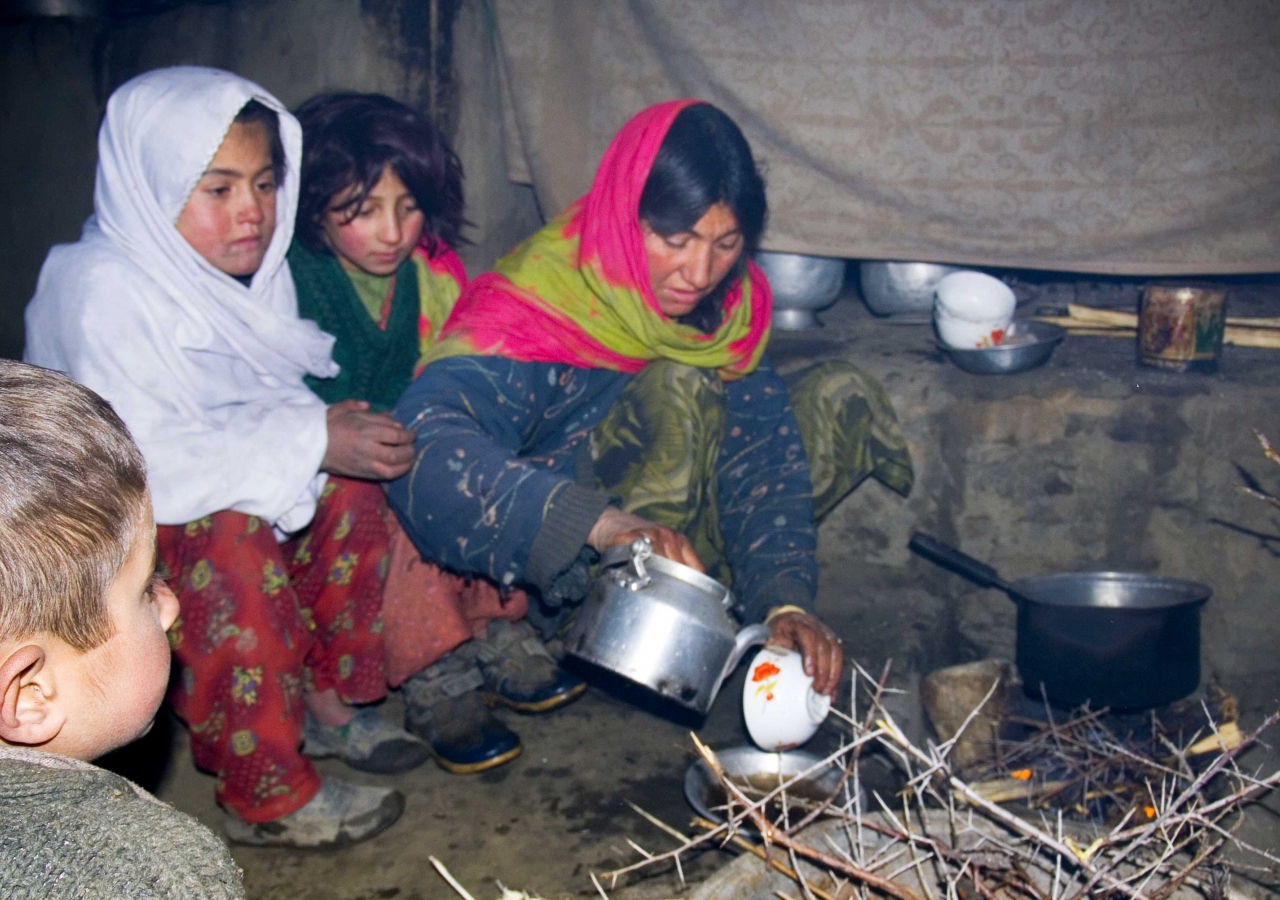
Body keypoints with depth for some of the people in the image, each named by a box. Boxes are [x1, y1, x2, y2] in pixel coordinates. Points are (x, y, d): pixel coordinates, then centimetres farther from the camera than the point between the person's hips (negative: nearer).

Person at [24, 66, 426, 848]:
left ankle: (327, 702, 2)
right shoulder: (102, 292, -23)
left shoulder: (254, 272, 3)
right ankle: (266, 799, -23)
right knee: (230, 540, -33)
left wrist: (331, 426, -14)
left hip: (221, 493, 8)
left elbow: (270, 406, 9)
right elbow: (142, 458, -32)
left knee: (350, 486, -8)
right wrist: (311, 441, -34)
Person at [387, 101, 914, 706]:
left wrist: (785, 600, -31)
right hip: (559, 577, -6)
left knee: (841, 396, -1)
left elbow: (760, 456, -13)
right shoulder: (537, 303, -27)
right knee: (678, 390, -29)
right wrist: (598, 524, -56)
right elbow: (422, 443, -43)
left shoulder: (732, 302, -9)